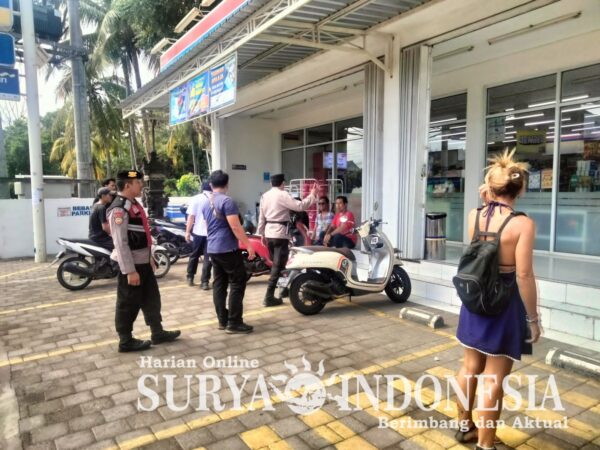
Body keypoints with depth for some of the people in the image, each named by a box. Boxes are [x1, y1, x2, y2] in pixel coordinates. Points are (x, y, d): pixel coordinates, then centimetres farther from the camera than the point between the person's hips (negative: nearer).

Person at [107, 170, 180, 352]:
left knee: (152, 298, 17)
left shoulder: (134, 204, 12)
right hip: (131, 265, -10)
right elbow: (120, 243, -23)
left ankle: (158, 333, 30)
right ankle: (126, 341, 18)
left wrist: (149, 258, 21)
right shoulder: (119, 209, -19)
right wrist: (130, 271, -24)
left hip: (143, 262, 10)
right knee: (128, 303, 4)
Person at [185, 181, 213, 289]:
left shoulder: (196, 198, -1)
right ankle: (204, 282, 1)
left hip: (197, 231, 1)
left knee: (194, 255, 18)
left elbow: (191, 217, -5)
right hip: (211, 232, -1)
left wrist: (187, 232, 1)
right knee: (207, 258, 3)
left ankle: (190, 278, 27)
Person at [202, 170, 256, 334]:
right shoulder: (227, 201, -14)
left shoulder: (206, 203, 13)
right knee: (237, 284, -3)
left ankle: (222, 320, 15)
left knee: (219, 284, 11)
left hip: (212, 249, 9)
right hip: (228, 249, -9)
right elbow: (235, 227, -19)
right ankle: (234, 323, -3)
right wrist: (248, 245, -15)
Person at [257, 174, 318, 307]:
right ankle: (269, 297, -8)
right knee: (278, 266, -6)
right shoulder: (283, 195, -12)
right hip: (280, 233, -8)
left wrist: (261, 233, 20)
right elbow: (299, 206, -20)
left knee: (275, 264, 18)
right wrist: (312, 195, -10)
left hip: (269, 232, 8)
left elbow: (262, 216, 14)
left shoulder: (264, 196, 11)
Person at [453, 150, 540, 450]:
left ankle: (465, 426, 38)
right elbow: (523, 276, -19)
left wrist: (485, 202, 9)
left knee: (470, 367, 20)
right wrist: (533, 318, -9)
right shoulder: (523, 224, -18)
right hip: (504, 305, -5)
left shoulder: (473, 216, -3)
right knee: (494, 379, 6)